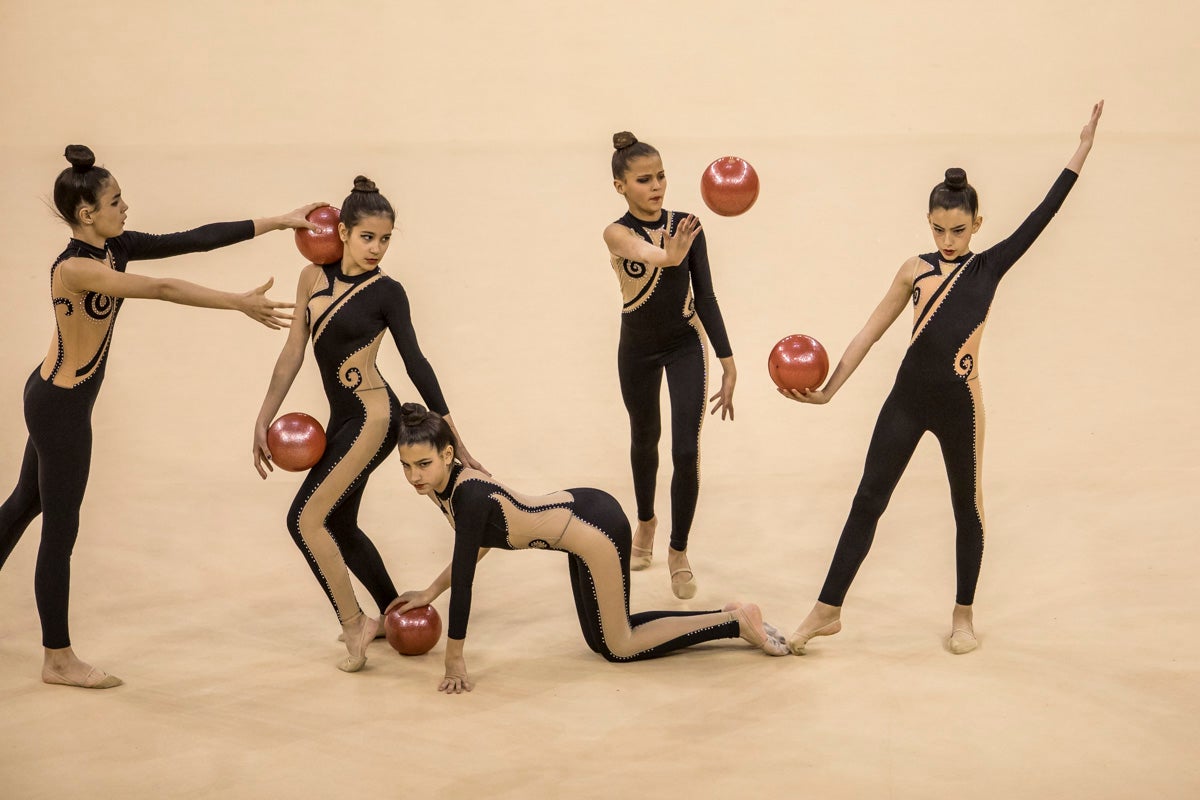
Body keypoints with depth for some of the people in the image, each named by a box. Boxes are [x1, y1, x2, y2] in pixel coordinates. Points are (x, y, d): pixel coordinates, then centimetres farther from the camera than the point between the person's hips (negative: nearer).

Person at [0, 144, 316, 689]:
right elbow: (162, 290, -32)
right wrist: (240, 303, -32)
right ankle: (58, 659, 11)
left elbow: (192, 240, -4)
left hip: (56, 398, 10)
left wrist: (277, 222, -7)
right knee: (60, 529, 0)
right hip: (60, 406, -10)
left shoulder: (115, 248, -1)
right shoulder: (73, 268, -26)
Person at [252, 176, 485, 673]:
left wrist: (454, 439, -6)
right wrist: (264, 420, 6)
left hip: (372, 418, -7)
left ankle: (355, 626, -5)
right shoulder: (314, 277, 5)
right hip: (343, 421, 7)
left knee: (306, 519, -14)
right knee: (339, 526, 17)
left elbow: (415, 362, -6)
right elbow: (293, 353, 8)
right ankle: (394, 614, 33)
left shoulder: (386, 292, -9)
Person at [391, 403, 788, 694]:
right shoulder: (440, 485, -2)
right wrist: (429, 593, 15)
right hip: (584, 515, 9)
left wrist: (454, 661, -22)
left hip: (597, 528, -9)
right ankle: (730, 617, 25)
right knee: (600, 639, 21)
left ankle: (737, 621, 14)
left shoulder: (469, 495, -29)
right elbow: (478, 544, 16)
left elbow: (463, 579, -26)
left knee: (619, 646, 6)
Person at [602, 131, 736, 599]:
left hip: (686, 345, 0)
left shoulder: (686, 226, -11)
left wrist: (728, 364, -8)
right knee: (644, 439, 21)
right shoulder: (618, 233, -17)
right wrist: (667, 257, -67)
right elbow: (643, 251, -43)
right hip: (637, 349, 0)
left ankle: (678, 552, 8)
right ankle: (645, 523, 47)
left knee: (686, 452, -9)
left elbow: (705, 297, -6)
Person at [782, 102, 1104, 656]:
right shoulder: (916, 271, 4)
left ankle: (963, 616, 26)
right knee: (868, 499, 3)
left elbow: (1040, 218, -5)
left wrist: (1081, 151, -8)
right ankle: (827, 611, 9)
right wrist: (827, 389, -1)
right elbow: (869, 334, 6)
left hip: (959, 403, -1)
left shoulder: (989, 266, 1)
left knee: (966, 506, 11)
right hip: (908, 399, 1)